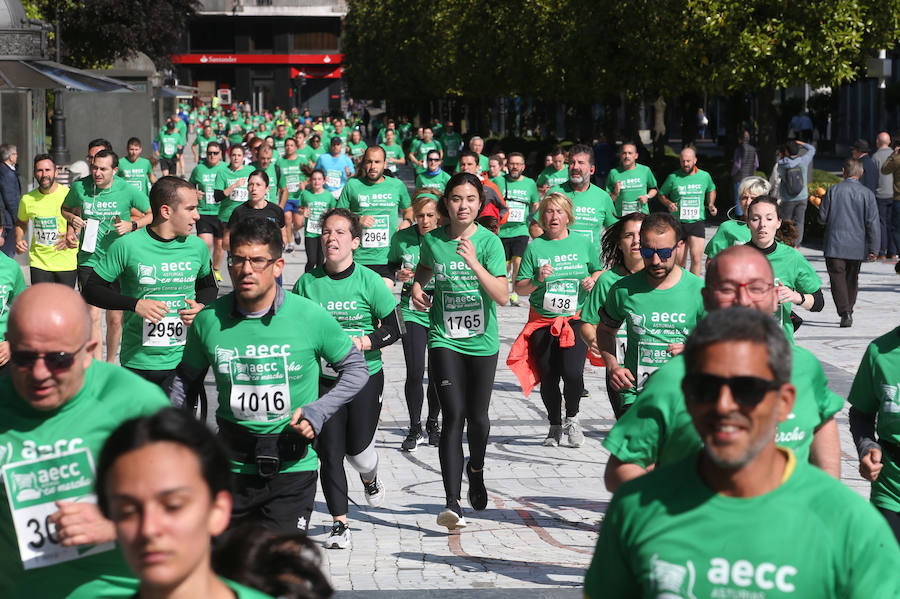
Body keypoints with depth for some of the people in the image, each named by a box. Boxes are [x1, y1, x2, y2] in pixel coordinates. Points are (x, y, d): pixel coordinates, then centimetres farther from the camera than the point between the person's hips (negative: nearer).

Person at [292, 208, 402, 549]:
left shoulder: (369, 282, -7)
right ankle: (339, 524, 6)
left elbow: (394, 329, -4)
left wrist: (361, 343, -18)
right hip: (323, 378, 1)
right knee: (330, 453, -3)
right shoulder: (307, 283, -2)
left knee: (357, 447, 1)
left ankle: (370, 479, 39)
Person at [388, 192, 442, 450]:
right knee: (415, 373, -8)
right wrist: (398, 275, -5)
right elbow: (390, 265, 15)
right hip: (412, 312, 0)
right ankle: (415, 428, 8)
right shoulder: (402, 238, -1)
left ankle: (433, 423, 28)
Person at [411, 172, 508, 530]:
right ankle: (452, 504, -14)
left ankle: (475, 468, 41)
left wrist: (475, 264, -28)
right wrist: (417, 287, 4)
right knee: (454, 417, -11)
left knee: (477, 417, 8)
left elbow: (502, 296, -17)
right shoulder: (432, 241, -1)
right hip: (444, 340, 0)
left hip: (482, 342, 0)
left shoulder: (489, 242, -8)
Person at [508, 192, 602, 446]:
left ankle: (572, 418, 10)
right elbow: (519, 288, 2)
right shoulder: (535, 247, 1)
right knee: (548, 378, 3)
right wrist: (537, 280, -17)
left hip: (576, 319, -1)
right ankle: (555, 426, 26)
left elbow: (600, 271, 20)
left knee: (572, 373, -17)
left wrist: (593, 280, -2)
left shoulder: (583, 243, 5)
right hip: (543, 322, 1)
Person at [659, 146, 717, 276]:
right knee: (680, 261, 7)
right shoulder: (673, 178, -3)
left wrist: (710, 204, 7)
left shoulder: (705, 176, 3)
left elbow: (711, 190, 24)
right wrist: (669, 203, -10)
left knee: (696, 258, -15)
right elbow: (661, 194, 10)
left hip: (697, 222, 0)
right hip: (677, 223, 0)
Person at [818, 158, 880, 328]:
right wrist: (873, 249, -2)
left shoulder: (833, 191, -7)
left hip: (835, 245, -2)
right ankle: (848, 312, 25)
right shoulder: (867, 194, -4)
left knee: (838, 277, -2)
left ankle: (845, 312, -18)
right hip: (857, 247, 2)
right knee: (852, 279, 18)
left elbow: (822, 218, -2)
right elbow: (873, 223, -6)